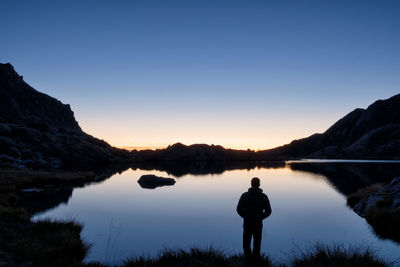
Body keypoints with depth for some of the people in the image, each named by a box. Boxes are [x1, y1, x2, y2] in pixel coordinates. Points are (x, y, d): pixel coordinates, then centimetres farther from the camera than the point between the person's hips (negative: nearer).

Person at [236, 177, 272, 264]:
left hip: (247, 224, -1)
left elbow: (239, 209, -7)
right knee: (257, 244, 17)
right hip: (258, 224, 1)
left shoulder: (244, 195, -8)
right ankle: (255, 261, 24)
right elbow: (268, 211, -3)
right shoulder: (264, 196, -5)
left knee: (246, 244, 14)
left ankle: (249, 261, 9)